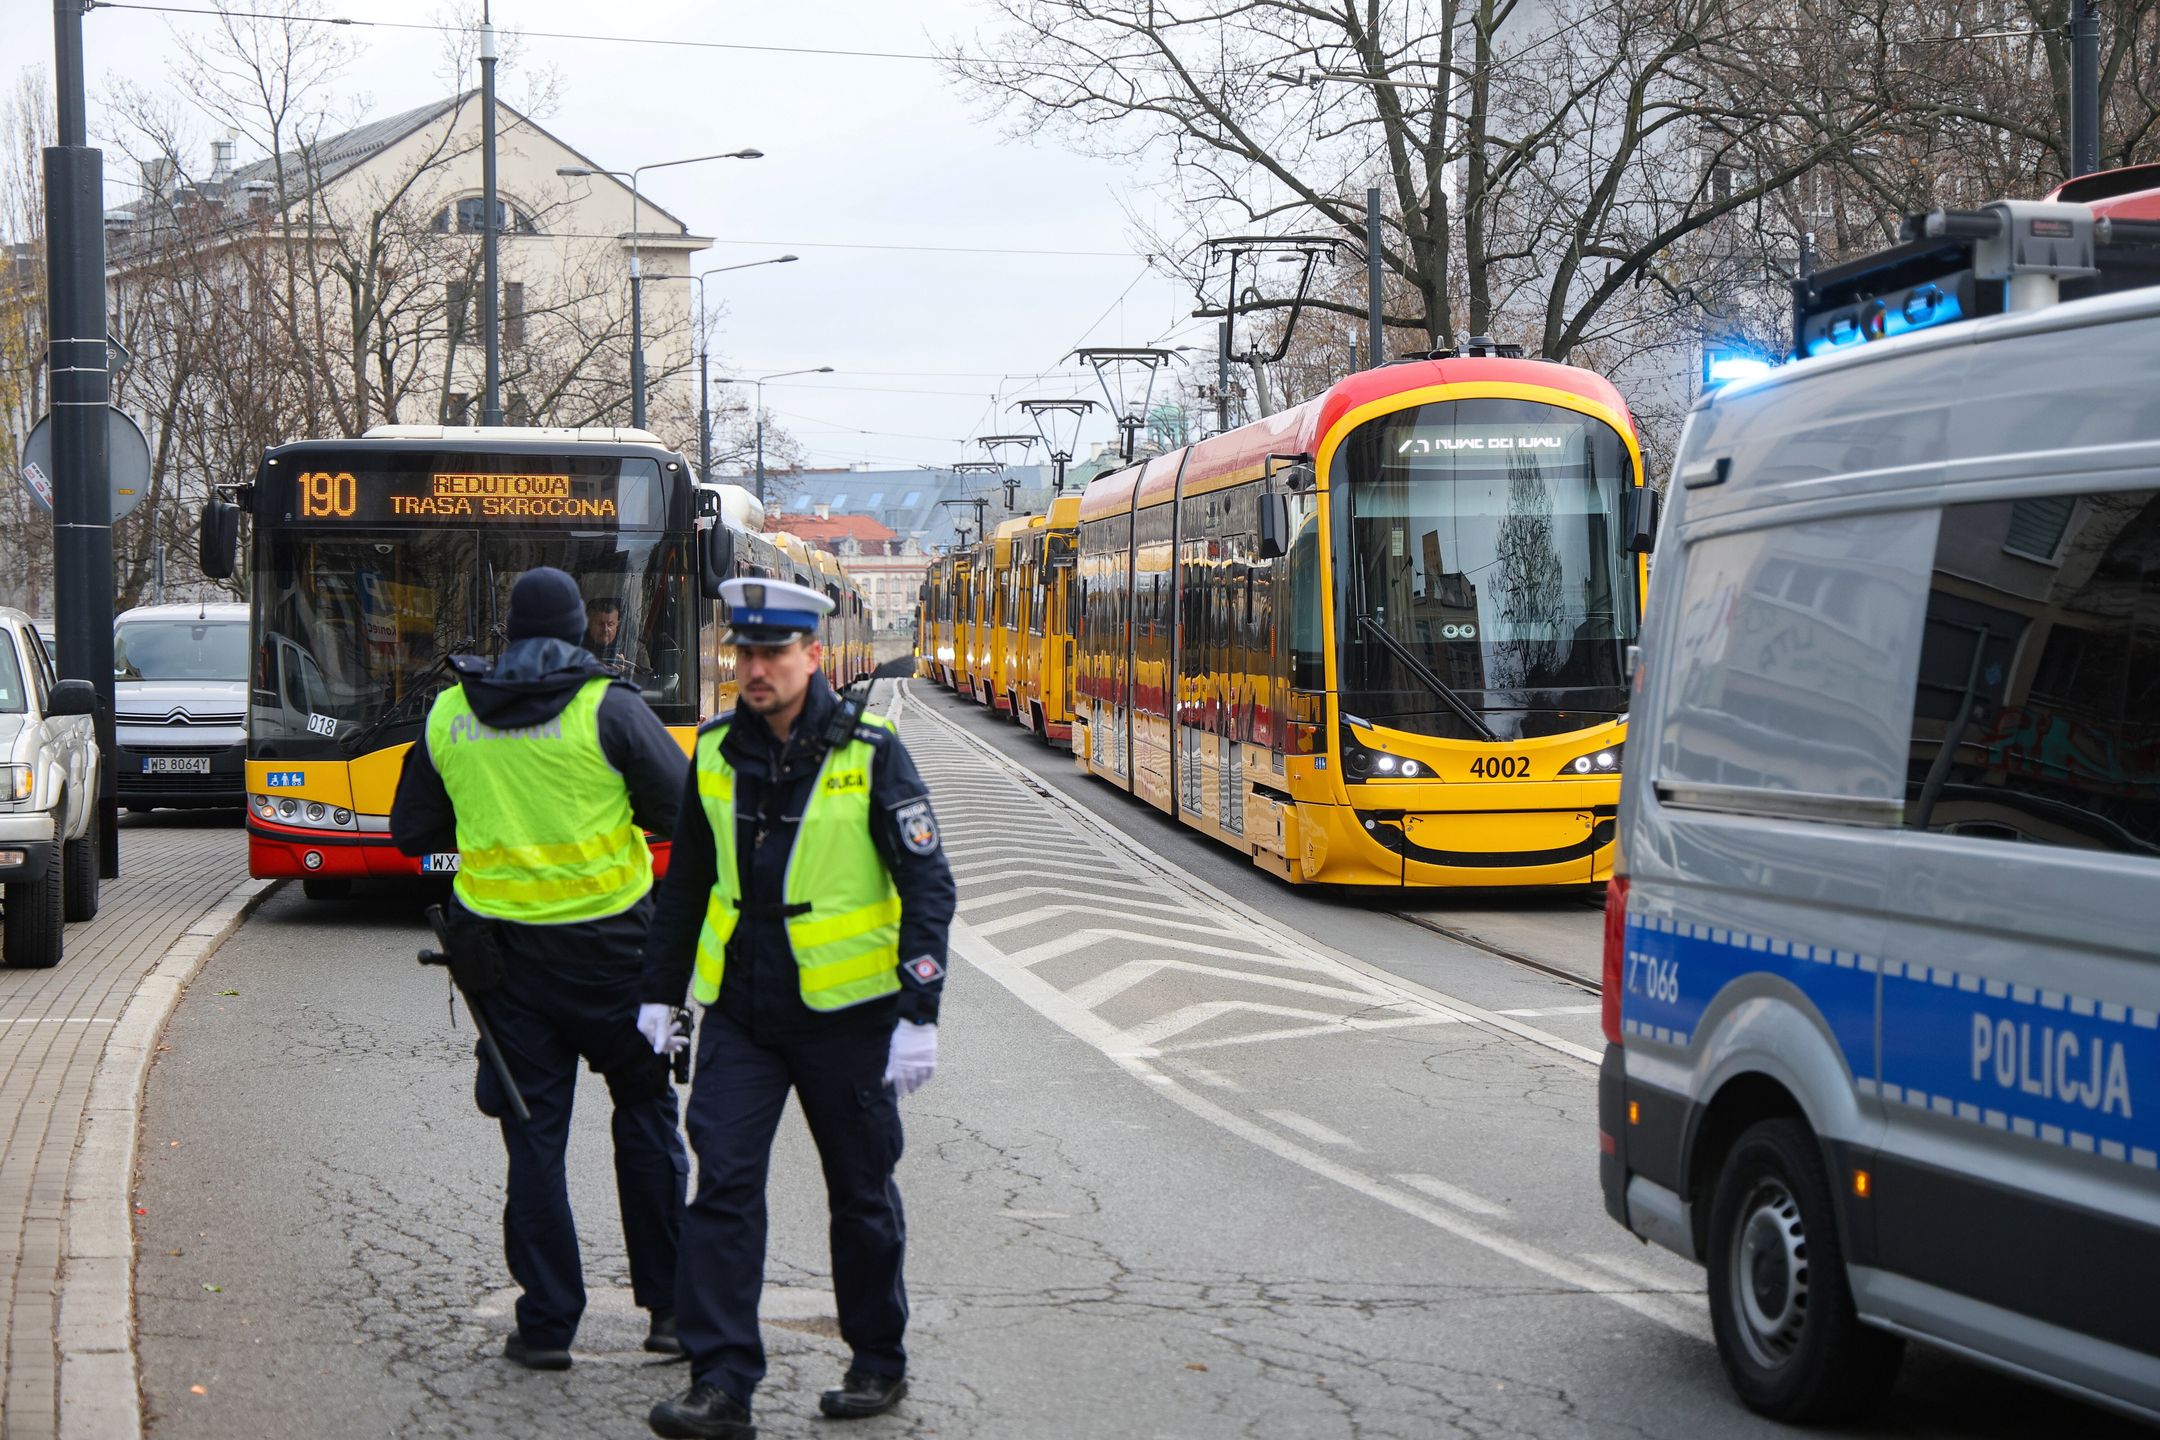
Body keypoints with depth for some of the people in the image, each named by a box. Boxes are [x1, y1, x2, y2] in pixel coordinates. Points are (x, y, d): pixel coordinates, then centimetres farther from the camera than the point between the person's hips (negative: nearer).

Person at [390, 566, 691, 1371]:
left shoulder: (448, 716, 2)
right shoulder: (607, 708, -10)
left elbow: (411, 833, 11)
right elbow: (682, 812, -8)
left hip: (503, 949, 3)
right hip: (608, 942, -2)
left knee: (534, 1133, 8)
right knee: (645, 1112, 12)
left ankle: (547, 1322, 6)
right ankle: (670, 1306, 12)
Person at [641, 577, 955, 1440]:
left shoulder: (870, 755, -10)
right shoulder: (716, 754, 4)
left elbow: (929, 886, -8)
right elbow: (686, 881, 17)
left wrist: (920, 1014, -14)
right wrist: (661, 992, 15)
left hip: (846, 1012, -3)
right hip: (739, 1011, 3)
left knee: (861, 1195, 9)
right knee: (722, 1184, -7)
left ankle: (879, 1364, 26)